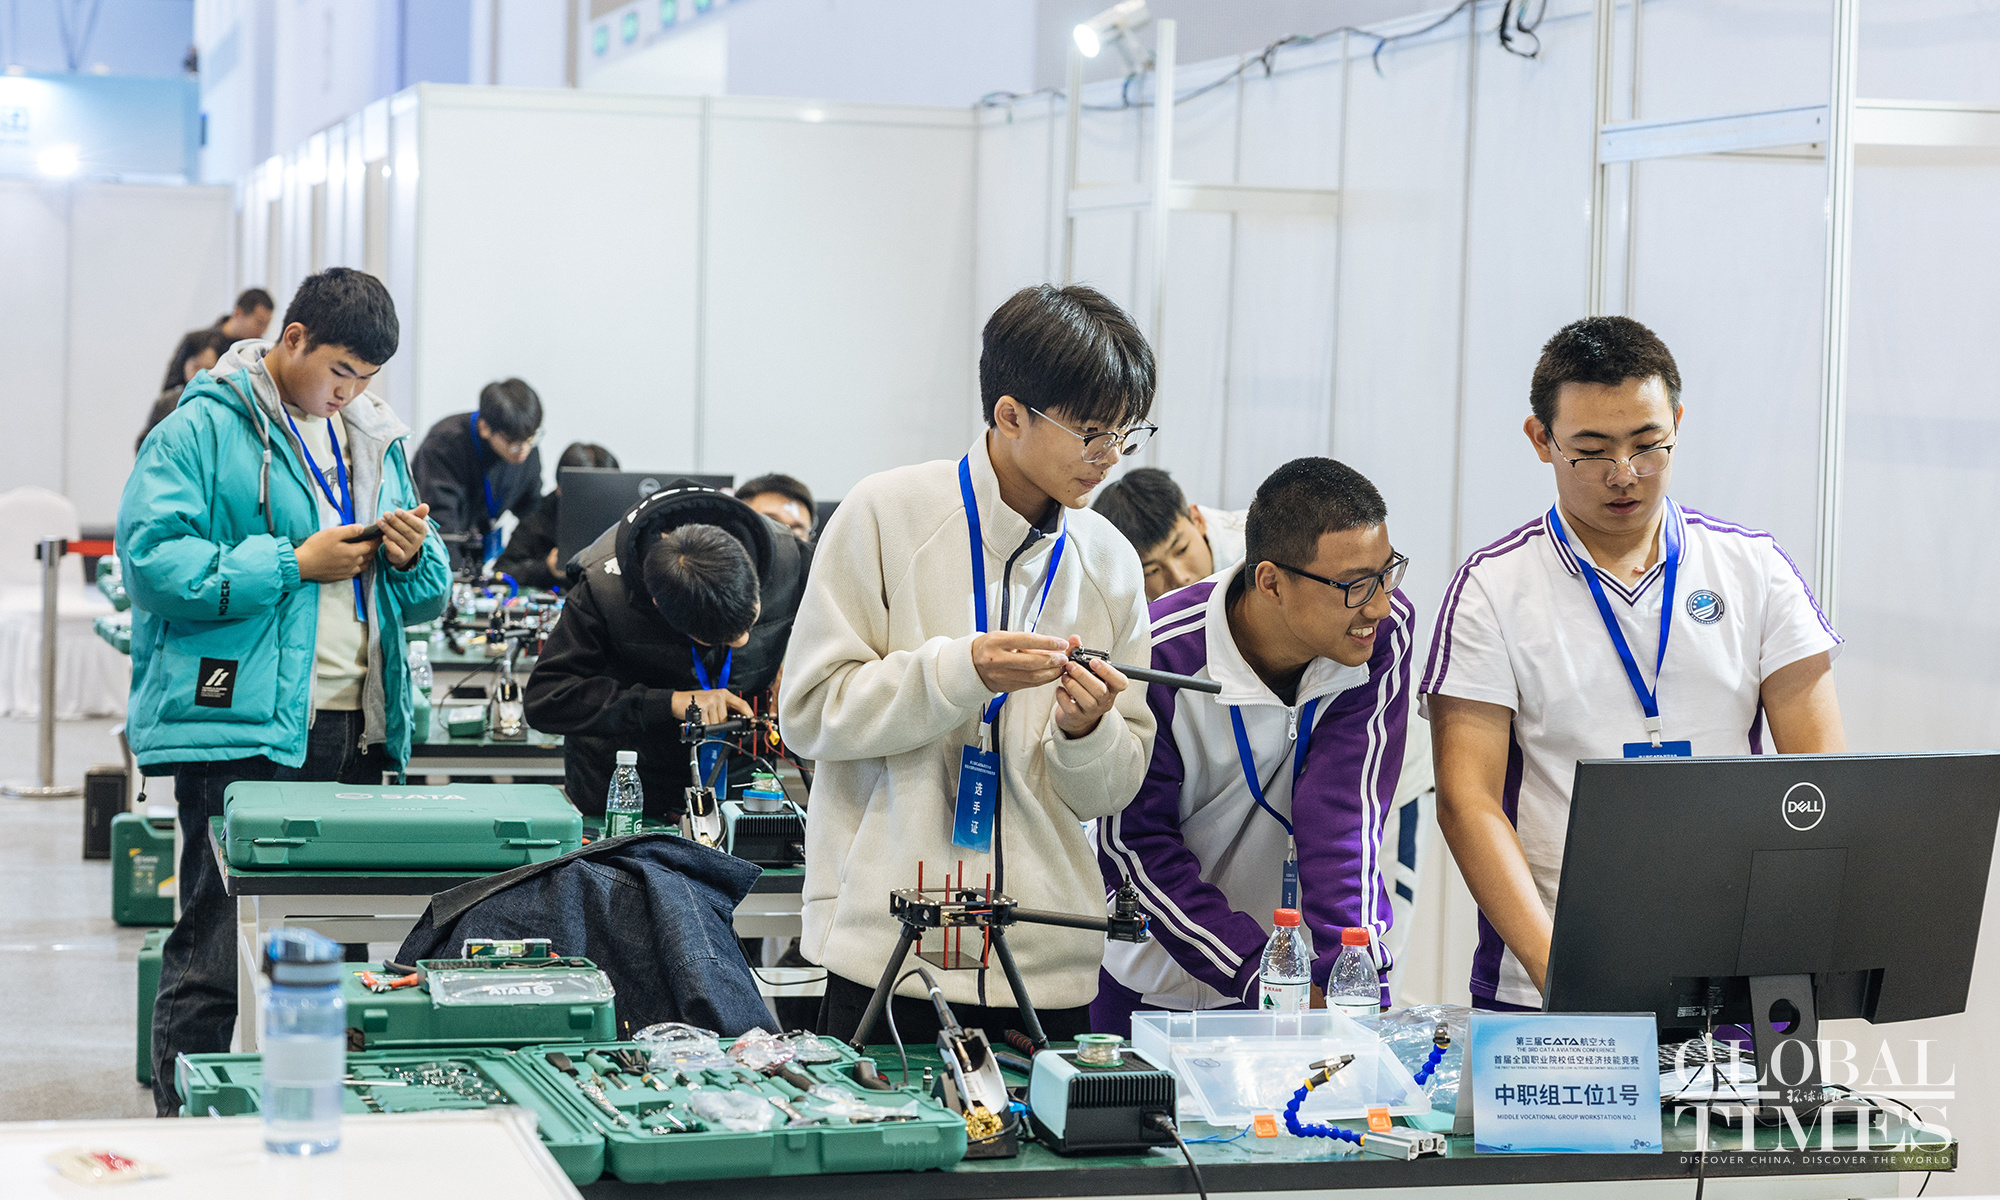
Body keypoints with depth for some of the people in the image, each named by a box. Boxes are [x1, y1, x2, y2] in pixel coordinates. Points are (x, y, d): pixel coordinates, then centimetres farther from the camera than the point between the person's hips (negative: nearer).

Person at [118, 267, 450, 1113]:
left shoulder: (376, 440, 18)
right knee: (218, 954, -4)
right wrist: (295, 565, -14)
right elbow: (153, 558, -16)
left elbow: (423, 600, 24)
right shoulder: (204, 429, -4)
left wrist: (413, 558, 0)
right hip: (241, 730, -7)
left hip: (358, 729, 7)